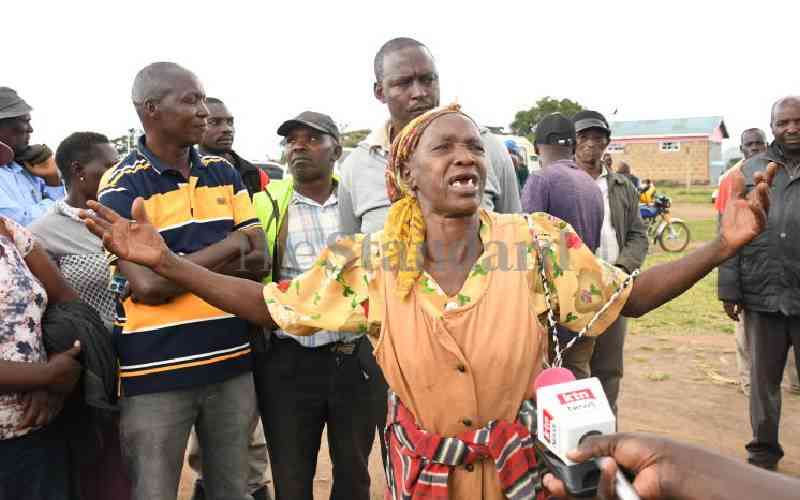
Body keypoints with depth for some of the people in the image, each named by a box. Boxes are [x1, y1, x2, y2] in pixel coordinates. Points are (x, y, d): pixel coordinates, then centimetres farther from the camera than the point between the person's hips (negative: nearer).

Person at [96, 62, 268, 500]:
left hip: (232, 361, 5)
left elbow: (256, 262, 0)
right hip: (155, 372, -4)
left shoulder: (224, 173, 7)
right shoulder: (121, 186, -8)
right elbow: (147, 285, -19)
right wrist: (228, 245, -9)